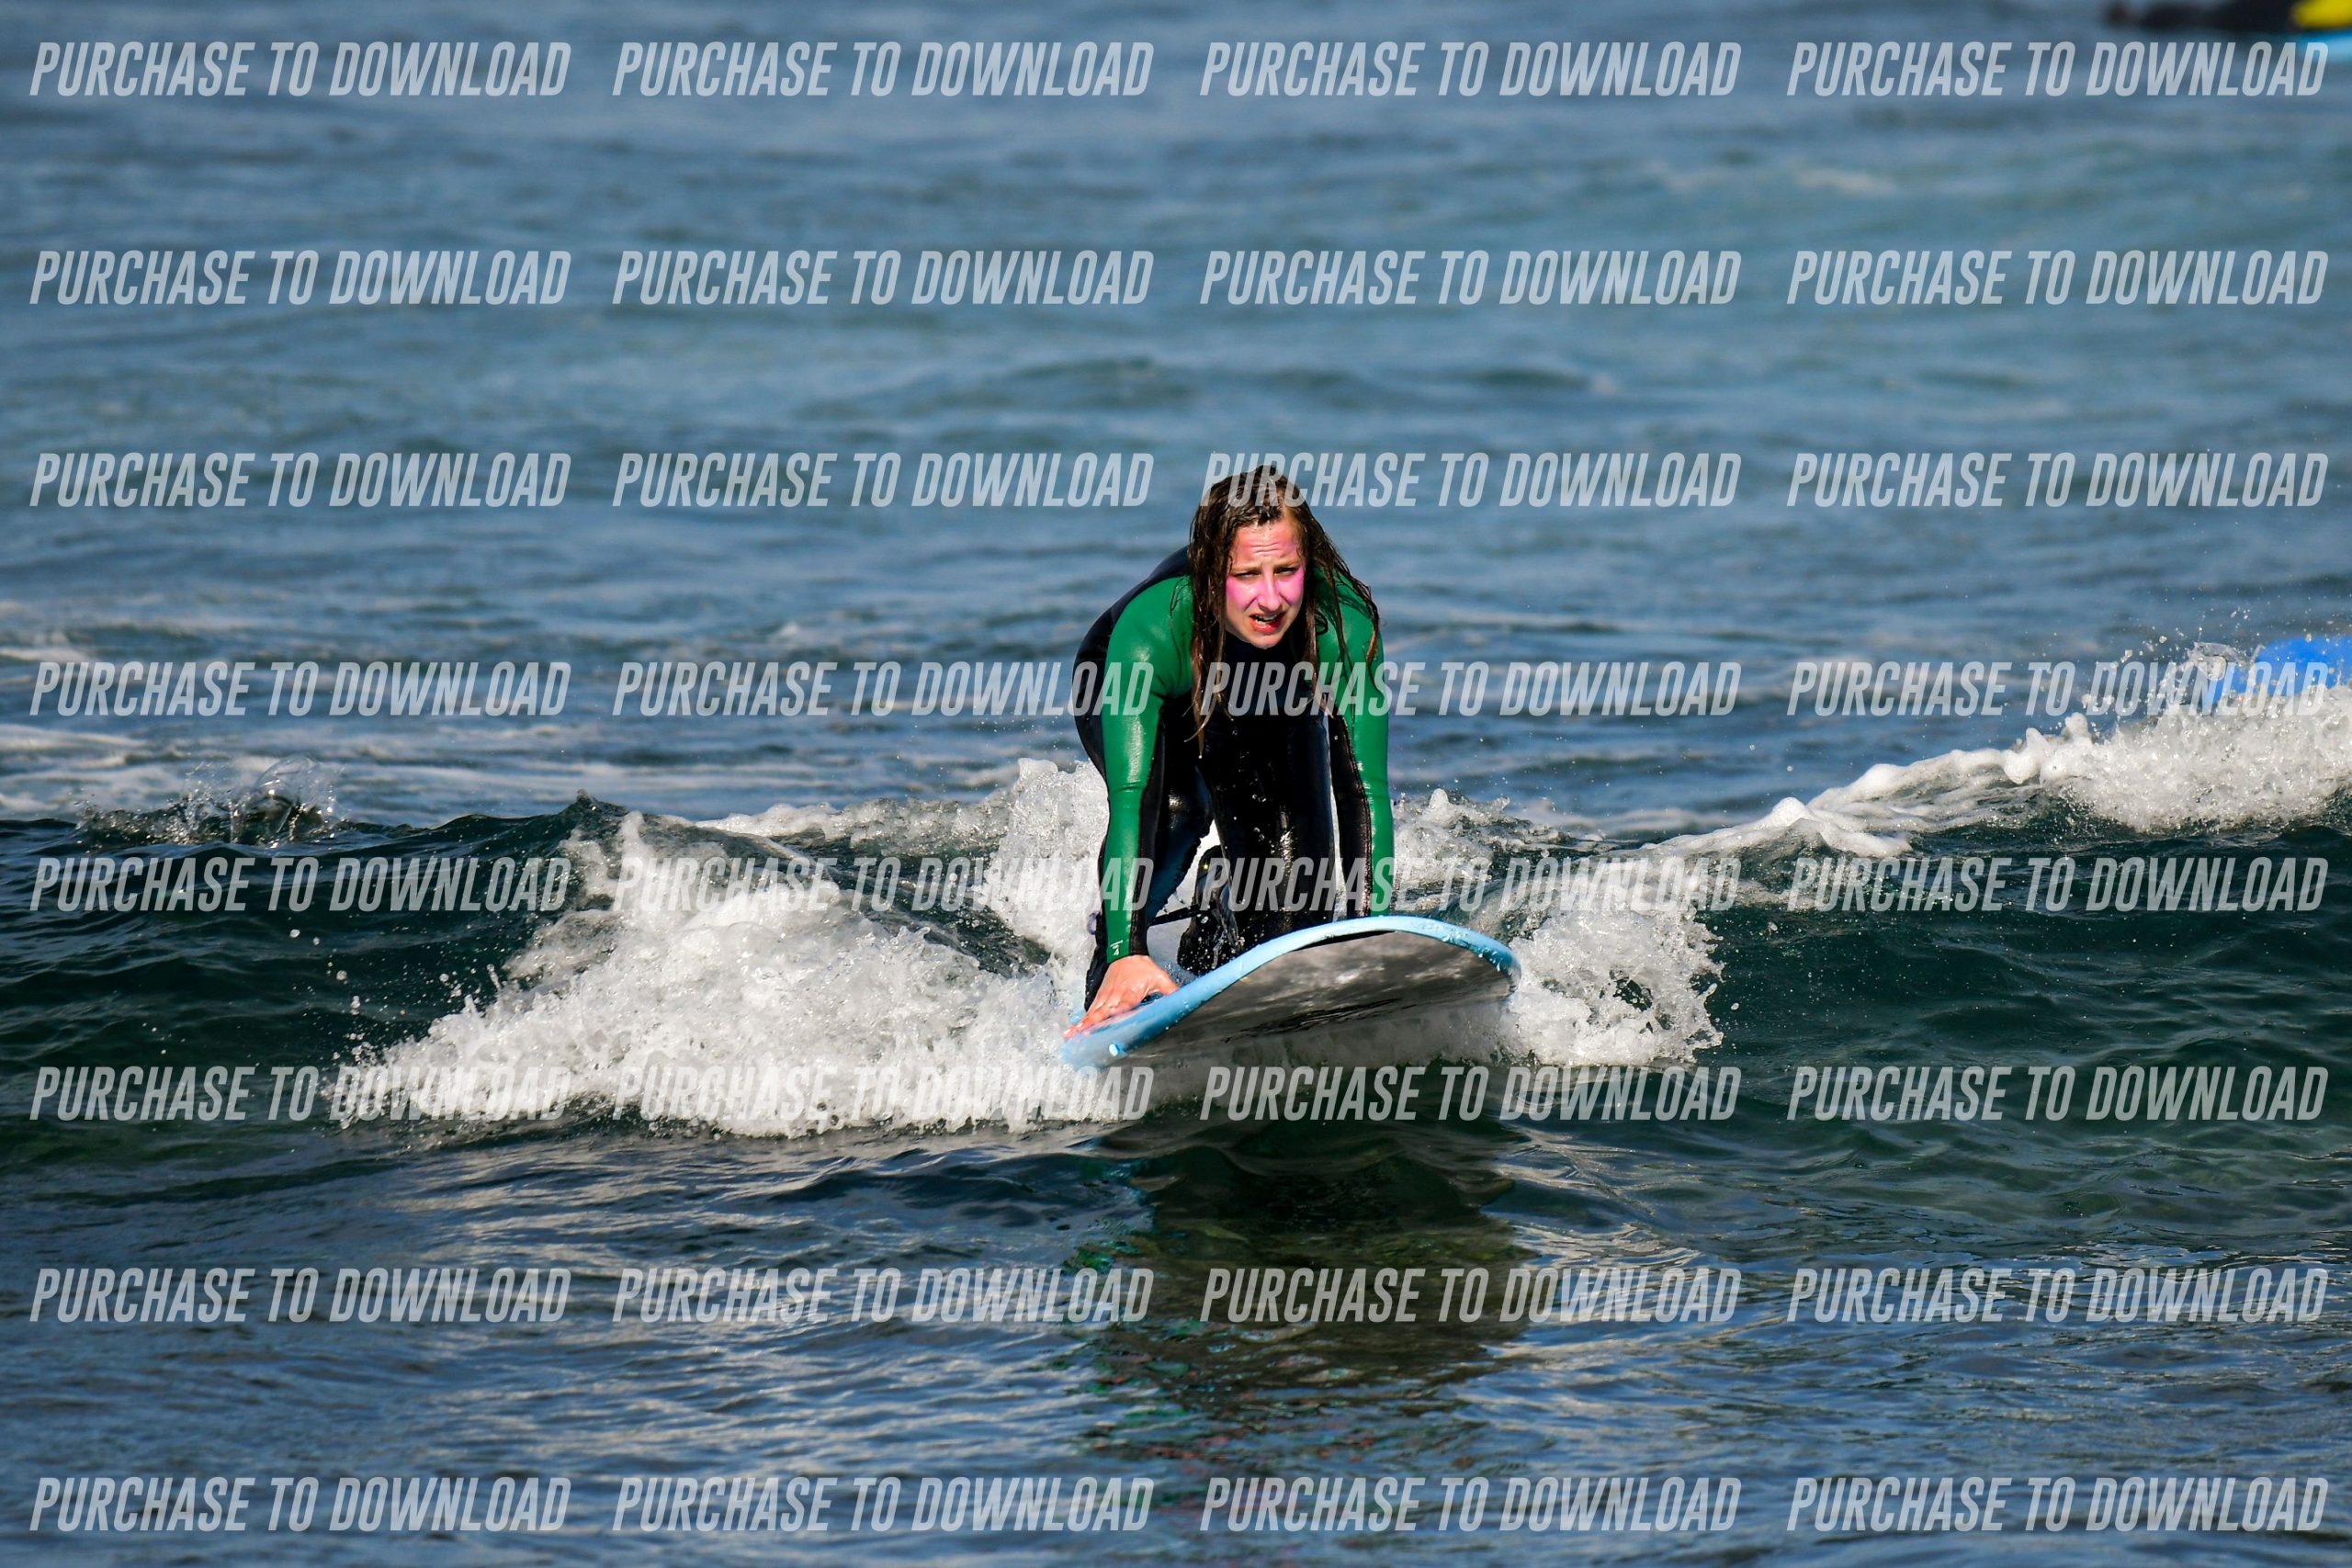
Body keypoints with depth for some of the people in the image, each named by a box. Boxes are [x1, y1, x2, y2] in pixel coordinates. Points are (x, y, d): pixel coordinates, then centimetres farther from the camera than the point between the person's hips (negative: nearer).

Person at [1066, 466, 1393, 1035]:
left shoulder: (1344, 620, -39)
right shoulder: (1151, 630, -43)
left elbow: (1365, 791, -38)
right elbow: (1129, 797, -48)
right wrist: (1126, 953, -58)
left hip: (1274, 710, 2)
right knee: (1173, 809, -32)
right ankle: (1111, 988, -11)